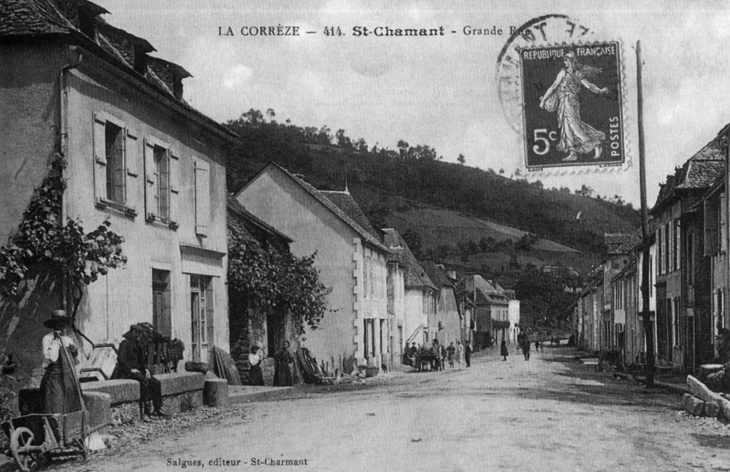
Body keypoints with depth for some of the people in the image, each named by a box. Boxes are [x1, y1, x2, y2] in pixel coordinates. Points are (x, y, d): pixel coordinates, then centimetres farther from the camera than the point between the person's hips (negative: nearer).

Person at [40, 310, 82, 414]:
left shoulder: (68, 340, 15)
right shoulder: (47, 339, -5)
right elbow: (51, 358, -19)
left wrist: (75, 352, 3)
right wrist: (55, 341, -14)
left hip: (70, 380, 7)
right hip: (55, 380, -6)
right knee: (56, 411, -11)